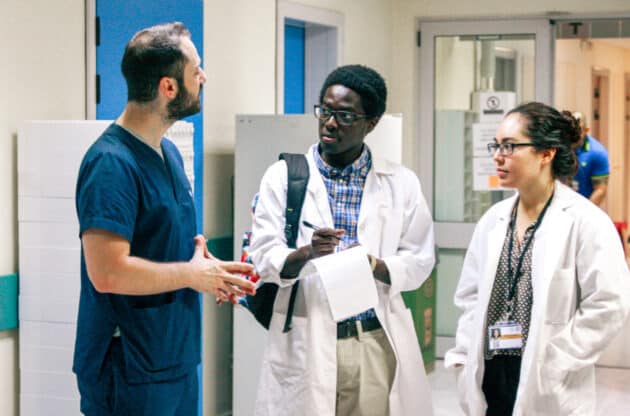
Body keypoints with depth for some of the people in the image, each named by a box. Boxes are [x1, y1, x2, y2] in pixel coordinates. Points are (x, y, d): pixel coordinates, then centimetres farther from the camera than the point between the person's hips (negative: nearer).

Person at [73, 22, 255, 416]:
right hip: (130, 371, -9)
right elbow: (108, 273, -27)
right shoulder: (111, 163, -19)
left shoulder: (169, 152, 10)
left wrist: (212, 271, 1)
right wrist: (192, 274, -15)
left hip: (177, 360, 9)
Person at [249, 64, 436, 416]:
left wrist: (376, 265, -17)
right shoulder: (282, 176, 3)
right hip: (306, 344, -1)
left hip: (377, 344, 1)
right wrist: (307, 253, -24)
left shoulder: (401, 183, 6)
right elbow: (264, 258, -3)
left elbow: (420, 260, 3)